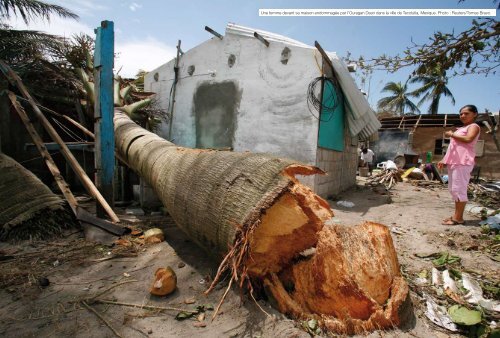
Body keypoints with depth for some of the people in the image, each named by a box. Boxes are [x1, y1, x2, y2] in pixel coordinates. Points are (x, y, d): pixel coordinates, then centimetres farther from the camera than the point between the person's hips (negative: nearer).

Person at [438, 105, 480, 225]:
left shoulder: (474, 126, 0)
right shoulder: (460, 129, 26)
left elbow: (468, 139, -21)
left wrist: (452, 135, -10)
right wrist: (444, 160, 18)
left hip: (463, 162, -9)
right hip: (453, 162, 9)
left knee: (459, 189, -10)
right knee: (453, 190, 8)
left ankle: (458, 218, -6)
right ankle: (456, 216, 14)